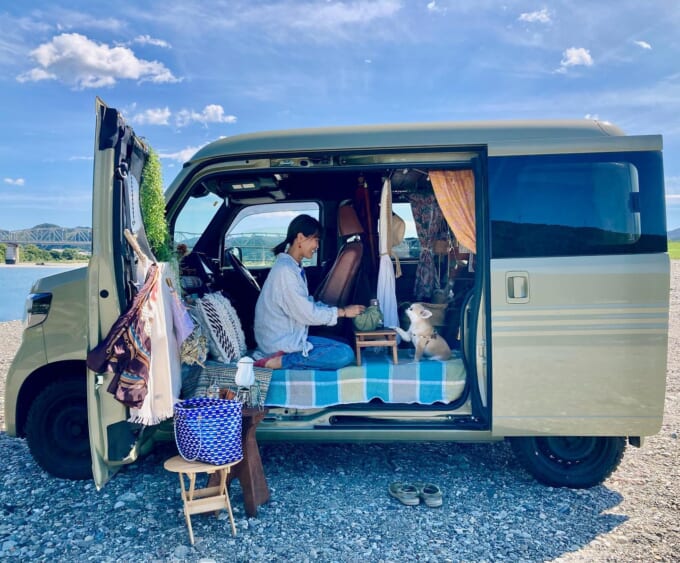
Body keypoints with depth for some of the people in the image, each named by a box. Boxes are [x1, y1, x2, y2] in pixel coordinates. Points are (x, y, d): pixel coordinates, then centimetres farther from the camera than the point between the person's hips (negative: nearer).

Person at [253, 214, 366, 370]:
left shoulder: (295, 267, 11)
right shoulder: (285, 270, -20)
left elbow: (307, 303, 14)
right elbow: (306, 313, -20)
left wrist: (340, 309, 3)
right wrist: (343, 312, -8)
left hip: (291, 336, 10)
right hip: (282, 342, -10)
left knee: (344, 344, 12)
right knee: (345, 354, -17)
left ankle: (286, 356, 1)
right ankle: (279, 361, -14)